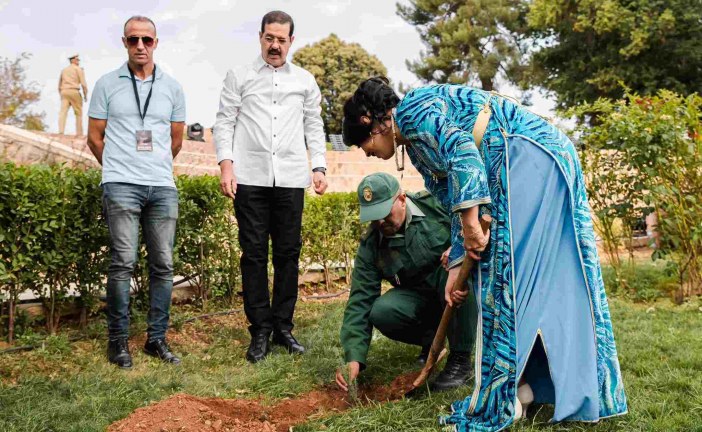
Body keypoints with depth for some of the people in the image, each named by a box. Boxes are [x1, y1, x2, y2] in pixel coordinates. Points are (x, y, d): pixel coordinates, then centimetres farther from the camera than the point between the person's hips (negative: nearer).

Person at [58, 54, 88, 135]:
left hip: (64, 92, 5)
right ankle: (79, 133, 6)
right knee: (78, 113, 6)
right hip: (74, 92, -5)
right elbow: (83, 84, -7)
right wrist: (85, 95, 1)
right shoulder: (79, 69, 3)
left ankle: (61, 131, -24)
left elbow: (59, 85, 24)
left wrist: (61, 94, 31)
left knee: (63, 112, -7)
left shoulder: (64, 70, 22)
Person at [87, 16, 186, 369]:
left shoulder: (172, 88, 12)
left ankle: (157, 338, 13)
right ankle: (118, 339, 5)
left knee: (163, 265, 3)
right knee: (123, 262, -8)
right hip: (121, 185, -2)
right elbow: (94, 137, 11)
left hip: (163, 187, 3)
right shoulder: (107, 84, 6)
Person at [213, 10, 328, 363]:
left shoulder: (305, 81, 15)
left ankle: (283, 327, 14)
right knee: (254, 254, 0)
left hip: (291, 179, 2)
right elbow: (224, 122, 6)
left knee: (288, 254, 4)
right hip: (250, 178, -1)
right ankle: (260, 331, 8)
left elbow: (314, 128, 16)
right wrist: (226, 164, -7)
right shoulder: (240, 76, 10)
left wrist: (319, 167, 4)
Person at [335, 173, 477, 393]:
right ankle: (430, 340, 5)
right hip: (420, 298, 2)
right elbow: (360, 301, -12)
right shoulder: (370, 246, -8)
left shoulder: (436, 204, -14)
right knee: (381, 312, -27)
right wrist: (353, 358, -23)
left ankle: (461, 359, -20)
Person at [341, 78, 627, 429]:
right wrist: (457, 263, 17)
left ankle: (500, 400, 2)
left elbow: (461, 148, -22)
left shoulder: (411, 111, -6)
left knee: (505, 276, -6)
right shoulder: (415, 143, 22)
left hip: (527, 159, -10)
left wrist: (470, 222, -22)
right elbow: (454, 201, 20)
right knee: (548, 279, 12)